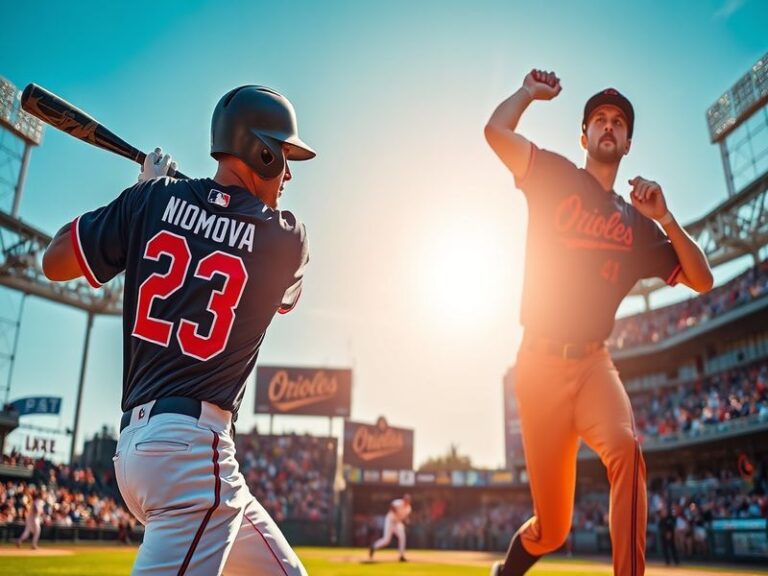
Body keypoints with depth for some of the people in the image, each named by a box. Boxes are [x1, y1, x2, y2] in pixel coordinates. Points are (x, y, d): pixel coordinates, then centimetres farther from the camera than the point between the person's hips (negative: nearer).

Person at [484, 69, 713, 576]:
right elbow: (496, 130, -8)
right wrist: (531, 91, 10)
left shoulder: (638, 223, 13)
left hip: (594, 364, 3)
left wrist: (664, 216, -3)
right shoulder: (556, 177, 5)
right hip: (541, 365, -2)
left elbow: (702, 280, 9)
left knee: (625, 446, -33)